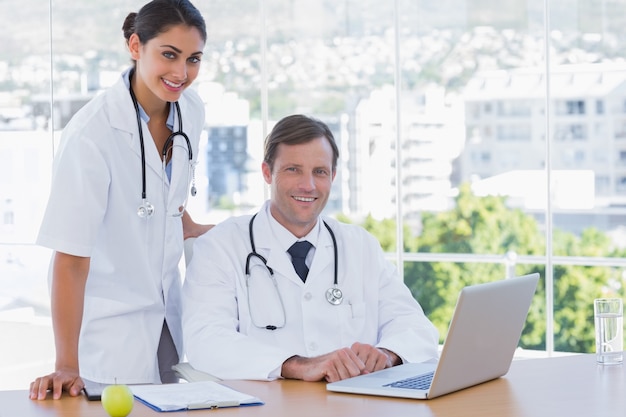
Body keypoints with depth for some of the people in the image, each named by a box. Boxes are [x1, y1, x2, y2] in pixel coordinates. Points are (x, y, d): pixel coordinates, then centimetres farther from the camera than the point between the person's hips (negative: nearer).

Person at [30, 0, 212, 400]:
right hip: (110, 327, -6)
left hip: (169, 318, 6)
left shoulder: (192, 110, -5)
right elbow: (70, 257, -26)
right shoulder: (92, 134, -25)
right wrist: (67, 365, -28)